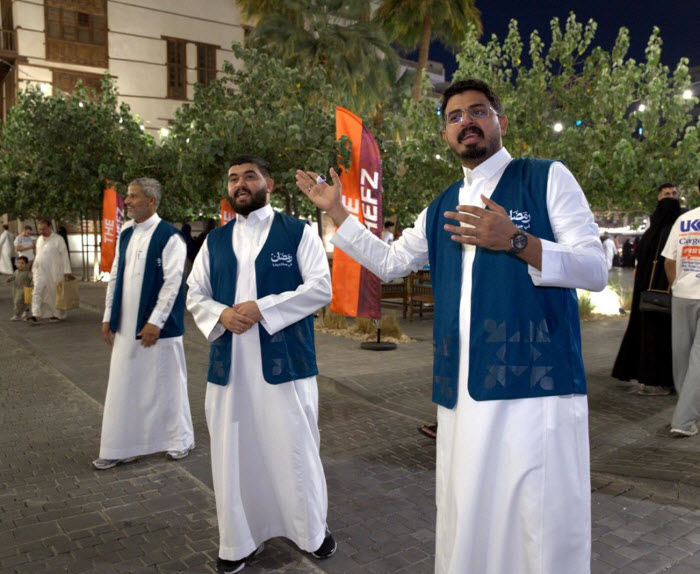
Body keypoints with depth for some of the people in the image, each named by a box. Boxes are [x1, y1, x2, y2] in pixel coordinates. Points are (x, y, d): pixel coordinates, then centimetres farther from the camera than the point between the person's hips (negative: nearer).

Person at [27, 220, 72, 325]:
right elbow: (37, 255, 19)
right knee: (37, 292, -6)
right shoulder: (39, 239, 12)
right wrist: (34, 269, 16)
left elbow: (64, 255, -7)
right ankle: (36, 316, -10)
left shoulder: (58, 239, -6)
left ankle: (57, 315, 19)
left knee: (55, 294, 4)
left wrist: (67, 271, -10)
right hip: (40, 272, 5)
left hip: (54, 272, -5)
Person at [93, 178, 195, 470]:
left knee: (166, 383, 7)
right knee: (123, 386, 11)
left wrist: (155, 321, -19)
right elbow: (115, 277, 14)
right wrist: (109, 316, 11)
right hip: (126, 326, 7)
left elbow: (173, 281, -16)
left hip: (157, 327, -6)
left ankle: (179, 440, 26)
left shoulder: (169, 236, -11)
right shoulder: (126, 235, 10)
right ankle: (120, 448, 23)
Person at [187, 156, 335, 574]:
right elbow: (195, 294, 13)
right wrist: (221, 315, -9)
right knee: (233, 453, 10)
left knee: (294, 449, 5)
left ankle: (313, 531, 28)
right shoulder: (215, 240, 14)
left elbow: (320, 288, -8)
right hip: (229, 363, 4)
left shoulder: (298, 233, 0)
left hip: (284, 361, -4)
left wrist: (263, 308, -17)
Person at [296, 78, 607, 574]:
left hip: (537, 383, -5)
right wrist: (336, 211, 21)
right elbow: (390, 263, 25)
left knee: (541, 522, -3)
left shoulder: (547, 178, 0)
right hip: (463, 390, 5)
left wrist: (516, 241, -21)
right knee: (466, 518, 13)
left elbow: (596, 270, -7)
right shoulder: (441, 208, 18)